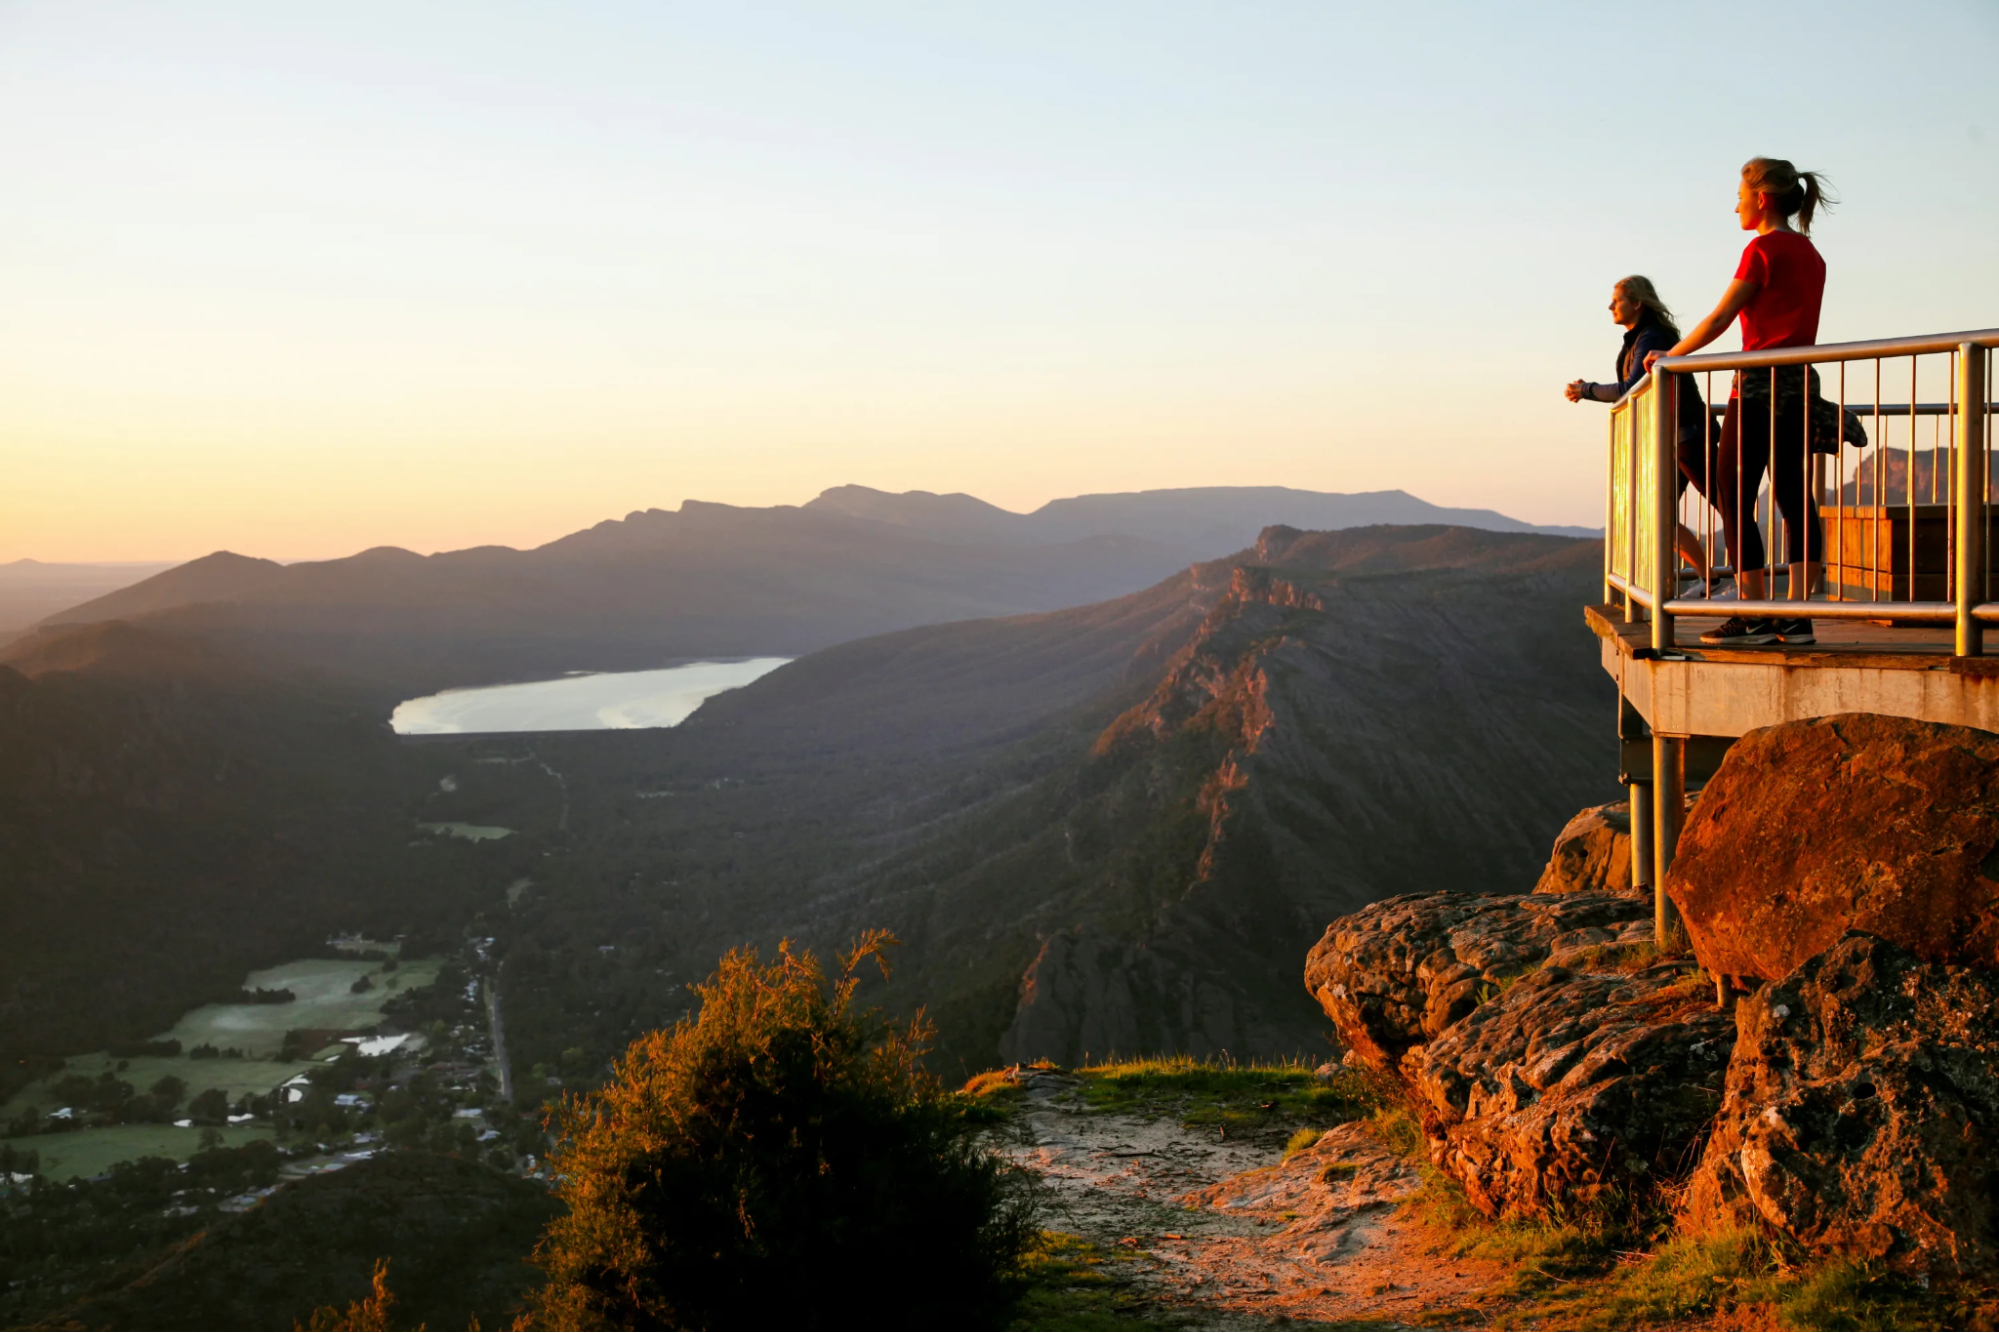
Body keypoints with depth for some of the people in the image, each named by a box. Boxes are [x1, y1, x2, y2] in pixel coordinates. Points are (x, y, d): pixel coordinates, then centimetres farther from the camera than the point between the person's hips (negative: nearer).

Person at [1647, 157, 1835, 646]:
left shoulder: (1763, 249, -10)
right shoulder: (1810, 254, 15)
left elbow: (1719, 318, -11)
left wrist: (1669, 355, 1)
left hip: (1761, 385, -8)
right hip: (1801, 385, 8)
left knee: (1734, 499, -2)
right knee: (1795, 499, 6)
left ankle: (1755, 615, -3)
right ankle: (1797, 617, 3)